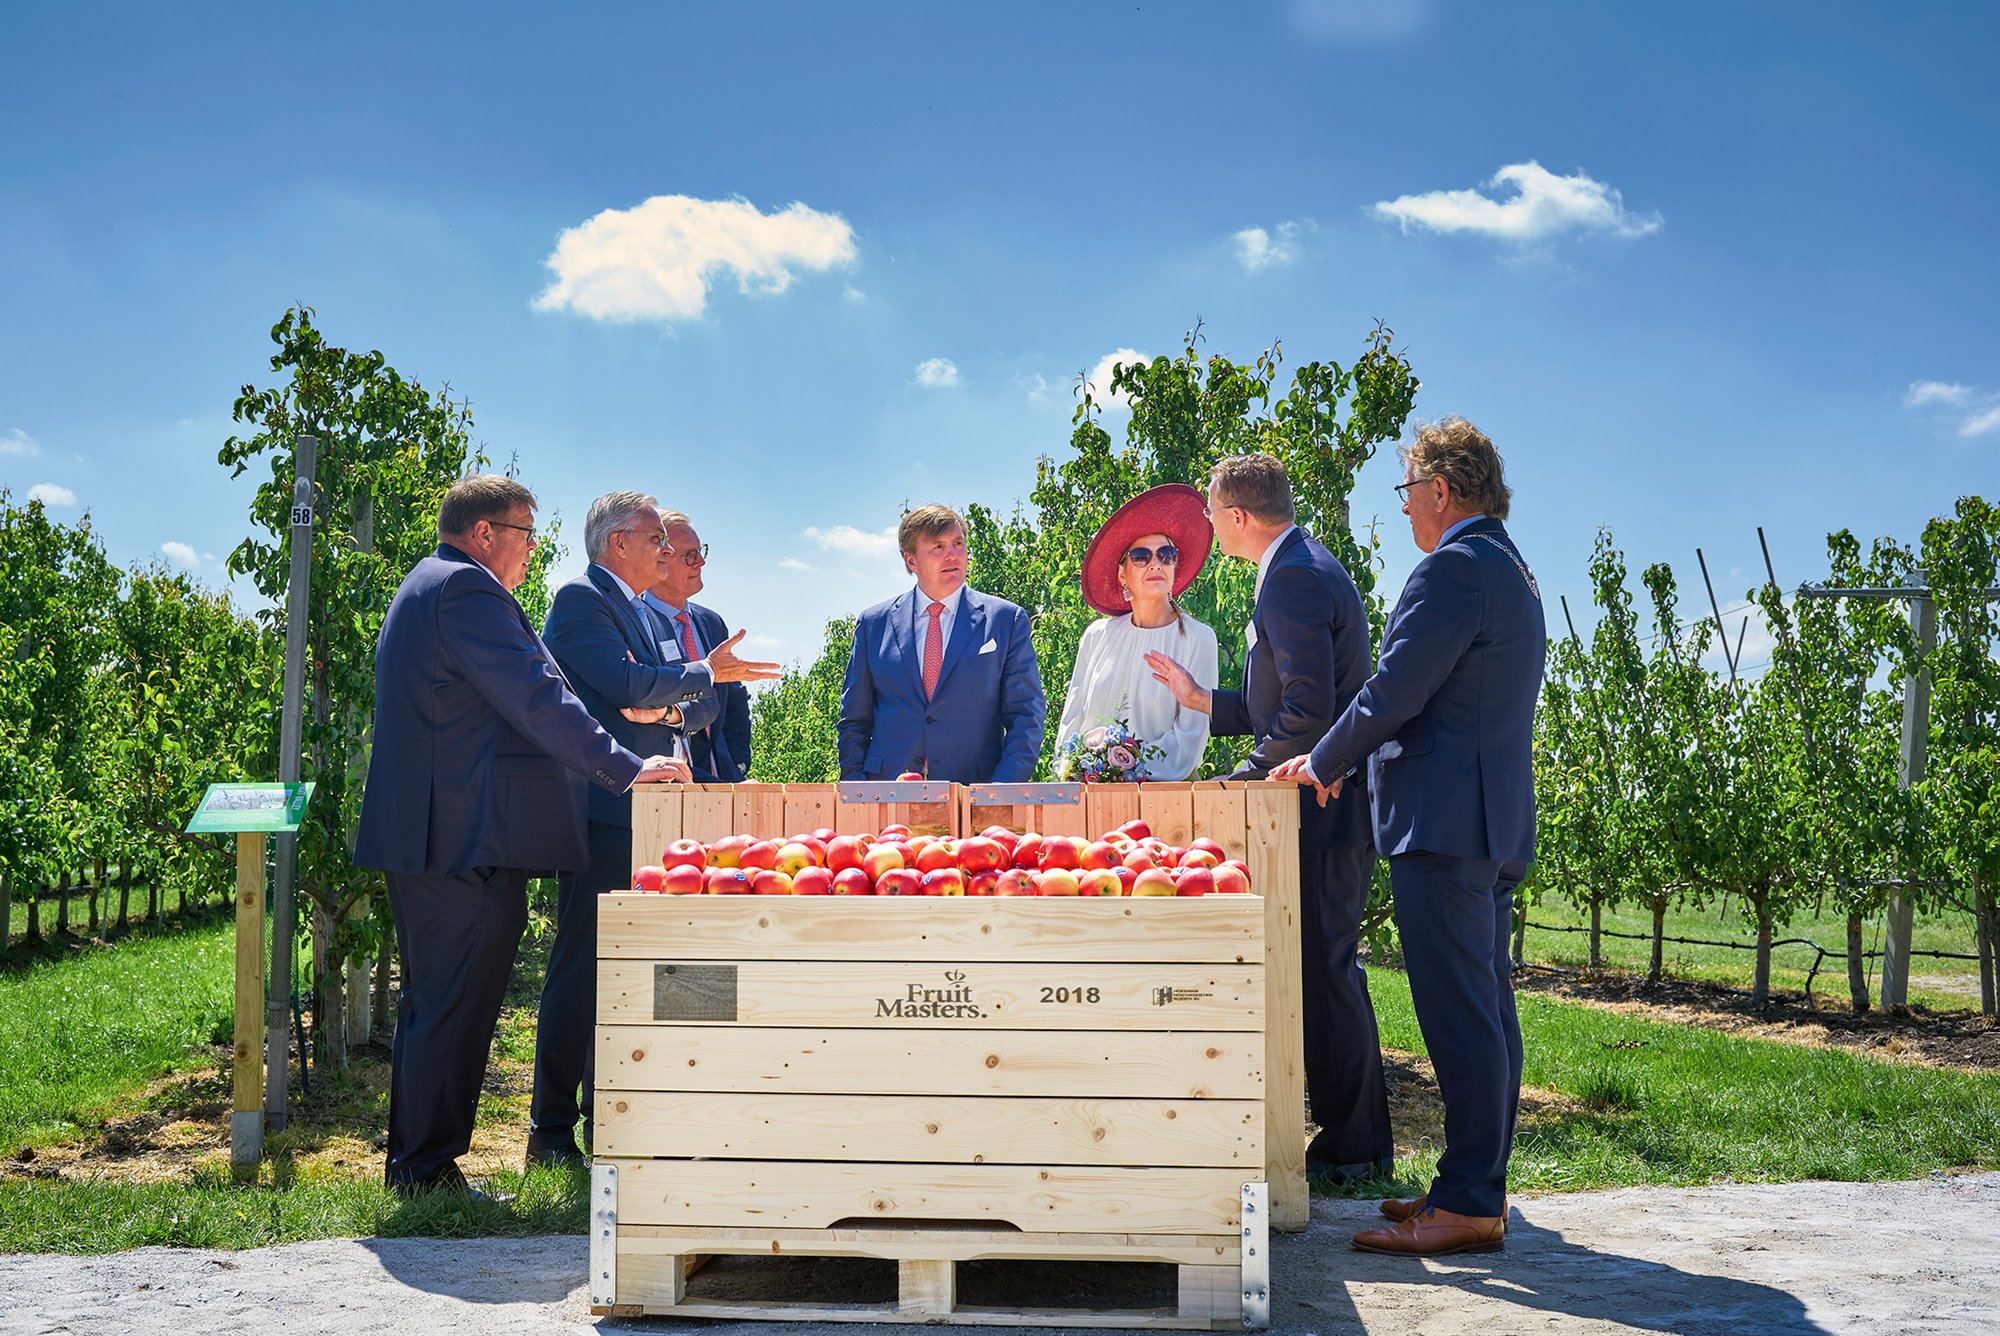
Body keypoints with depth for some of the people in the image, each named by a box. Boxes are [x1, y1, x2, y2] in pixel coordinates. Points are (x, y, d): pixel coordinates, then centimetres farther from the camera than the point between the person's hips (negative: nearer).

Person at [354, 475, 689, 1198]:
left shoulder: (424, 587, 22)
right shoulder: (464, 588, -13)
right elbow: (536, 699, -19)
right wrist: (626, 766, -17)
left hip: (424, 838, 11)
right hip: (469, 840, -11)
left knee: (435, 1004, 17)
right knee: (456, 1008, -5)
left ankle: (415, 1163, 25)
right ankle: (429, 1172, 2)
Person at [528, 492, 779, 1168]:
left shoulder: (653, 617, 22)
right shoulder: (580, 600, -5)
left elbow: (707, 706, 18)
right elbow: (629, 685, -17)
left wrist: (675, 710, -3)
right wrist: (704, 673, -5)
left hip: (649, 813, 8)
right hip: (601, 813, -8)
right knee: (581, 969, -5)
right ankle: (551, 1131, 1)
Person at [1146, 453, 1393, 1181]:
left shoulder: (1293, 578, -17)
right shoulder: (1305, 567, 18)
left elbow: (1307, 710, -25)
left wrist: (1243, 780, -17)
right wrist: (1200, 699, 20)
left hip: (1319, 801, -11)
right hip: (1325, 801, 11)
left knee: (1322, 966, -4)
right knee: (1326, 964, 15)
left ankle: (1350, 1148, 5)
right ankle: (1355, 1140, 25)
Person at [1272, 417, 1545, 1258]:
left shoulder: (1453, 568, -14)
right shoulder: (1510, 571, 20)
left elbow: (1394, 693, -16)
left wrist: (1320, 764, 0)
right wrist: (1346, 762, 21)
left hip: (1445, 821, -11)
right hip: (1495, 818, 11)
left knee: (1458, 1013, -8)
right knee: (1486, 1007, 13)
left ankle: (1467, 1206, -3)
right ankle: (1480, 1186, 21)